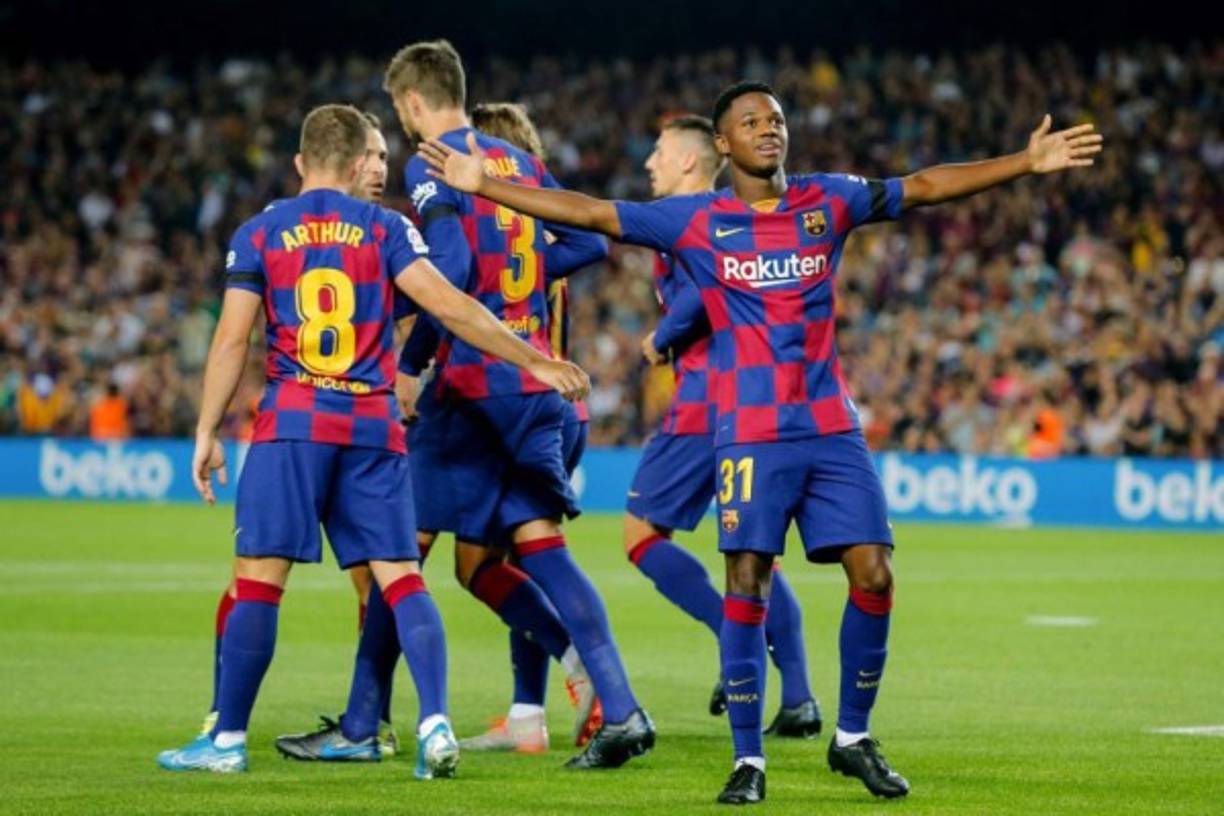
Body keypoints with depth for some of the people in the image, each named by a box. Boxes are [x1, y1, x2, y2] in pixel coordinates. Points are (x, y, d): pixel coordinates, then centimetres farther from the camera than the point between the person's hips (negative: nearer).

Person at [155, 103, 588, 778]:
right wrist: (535, 362, 3)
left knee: (258, 580, 1)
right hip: (373, 425, 1)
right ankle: (435, 723, -11)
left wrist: (206, 431, 8)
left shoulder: (257, 235, 7)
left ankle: (227, 740, 3)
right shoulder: (385, 228, 6)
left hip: (292, 419, -1)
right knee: (400, 578, 2)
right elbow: (450, 308, -2)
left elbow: (231, 341, 3)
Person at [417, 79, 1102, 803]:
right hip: (752, 435, -2)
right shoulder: (696, 221, 2)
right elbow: (588, 212, 2)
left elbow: (927, 186, 10)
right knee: (748, 584, -8)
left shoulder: (829, 201, 8)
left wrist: (1028, 162, 4)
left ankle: (853, 738, 13)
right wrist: (483, 186, -4)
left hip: (833, 429, 2)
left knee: (873, 575, -4)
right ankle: (749, 759, 1)